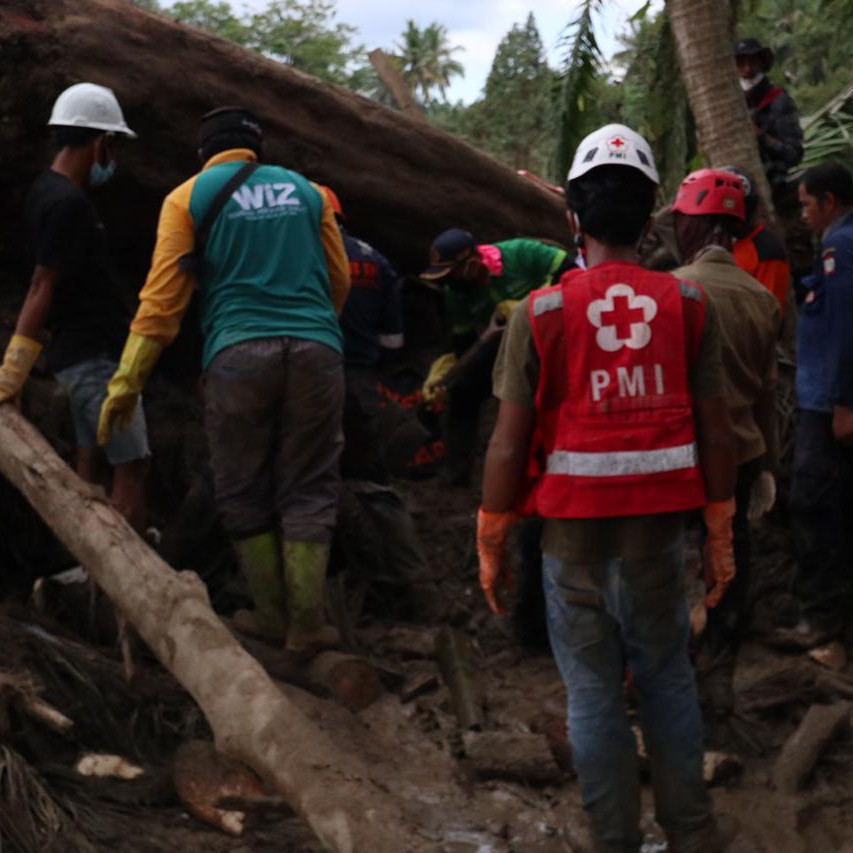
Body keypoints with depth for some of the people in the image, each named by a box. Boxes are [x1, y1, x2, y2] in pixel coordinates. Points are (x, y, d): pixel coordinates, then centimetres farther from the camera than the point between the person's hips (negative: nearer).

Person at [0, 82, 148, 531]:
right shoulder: (69, 203, -19)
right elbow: (41, 288, -23)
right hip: (96, 356, -10)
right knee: (129, 468, -7)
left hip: (78, 351, 10)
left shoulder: (47, 191, 11)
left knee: (93, 467, 12)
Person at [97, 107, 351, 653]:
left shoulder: (187, 199, 9)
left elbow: (162, 296, 0)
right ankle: (307, 623, 7)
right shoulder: (306, 191, 16)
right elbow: (339, 281, 17)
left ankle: (273, 613, 18)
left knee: (245, 494, 12)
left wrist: (127, 381, 1)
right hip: (316, 351, 2)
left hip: (238, 355, -2)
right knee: (308, 490, 8)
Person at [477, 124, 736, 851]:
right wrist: (720, 536, 9)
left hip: (575, 530, -2)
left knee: (595, 693, 9)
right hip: (659, 525, 2)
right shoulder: (689, 305, -2)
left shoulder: (541, 313, -8)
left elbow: (510, 445, -8)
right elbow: (716, 431, -1)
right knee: (667, 680, 17)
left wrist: (491, 546, 3)